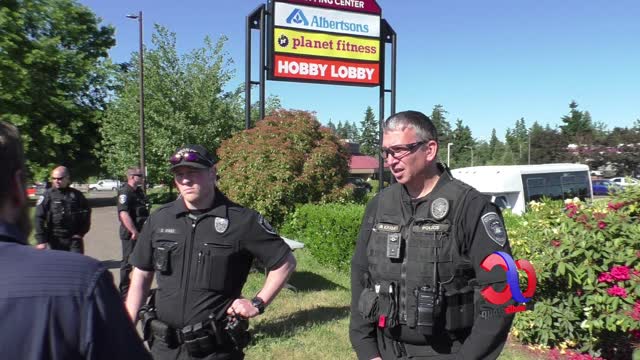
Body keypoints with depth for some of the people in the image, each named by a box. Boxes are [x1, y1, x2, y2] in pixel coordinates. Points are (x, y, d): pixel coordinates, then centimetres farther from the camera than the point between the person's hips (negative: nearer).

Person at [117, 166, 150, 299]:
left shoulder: (139, 191, 13)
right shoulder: (125, 192, -16)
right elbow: (123, 214, -26)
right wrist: (134, 232, -27)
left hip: (141, 233, 9)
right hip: (130, 234, -9)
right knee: (128, 263, 1)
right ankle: (125, 292, 12)